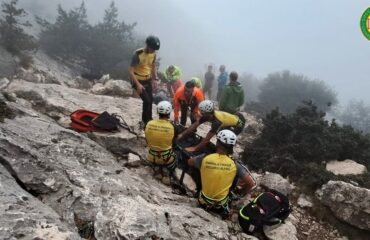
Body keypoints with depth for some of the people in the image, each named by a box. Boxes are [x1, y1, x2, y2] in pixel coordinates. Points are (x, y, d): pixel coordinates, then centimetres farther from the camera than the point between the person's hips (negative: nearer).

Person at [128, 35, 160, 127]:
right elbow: (130, 71, -23)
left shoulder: (153, 54, -5)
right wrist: (138, 84, -28)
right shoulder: (138, 54, -25)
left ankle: (146, 121, 24)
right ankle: (146, 121, 3)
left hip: (147, 80, 6)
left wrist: (155, 79, 2)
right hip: (138, 80, -6)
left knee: (150, 100, 6)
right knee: (147, 100, -14)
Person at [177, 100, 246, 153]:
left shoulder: (217, 121, -39)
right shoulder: (207, 115, -17)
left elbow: (207, 139, -36)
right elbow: (195, 125, -11)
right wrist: (182, 134, -14)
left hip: (238, 125, -8)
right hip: (233, 119, 8)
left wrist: (195, 149, -29)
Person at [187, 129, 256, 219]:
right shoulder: (234, 165, -21)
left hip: (204, 201, 1)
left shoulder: (204, 158, -21)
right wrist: (240, 191, 4)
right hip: (221, 204, -1)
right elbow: (252, 183, -15)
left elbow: (189, 162, 1)